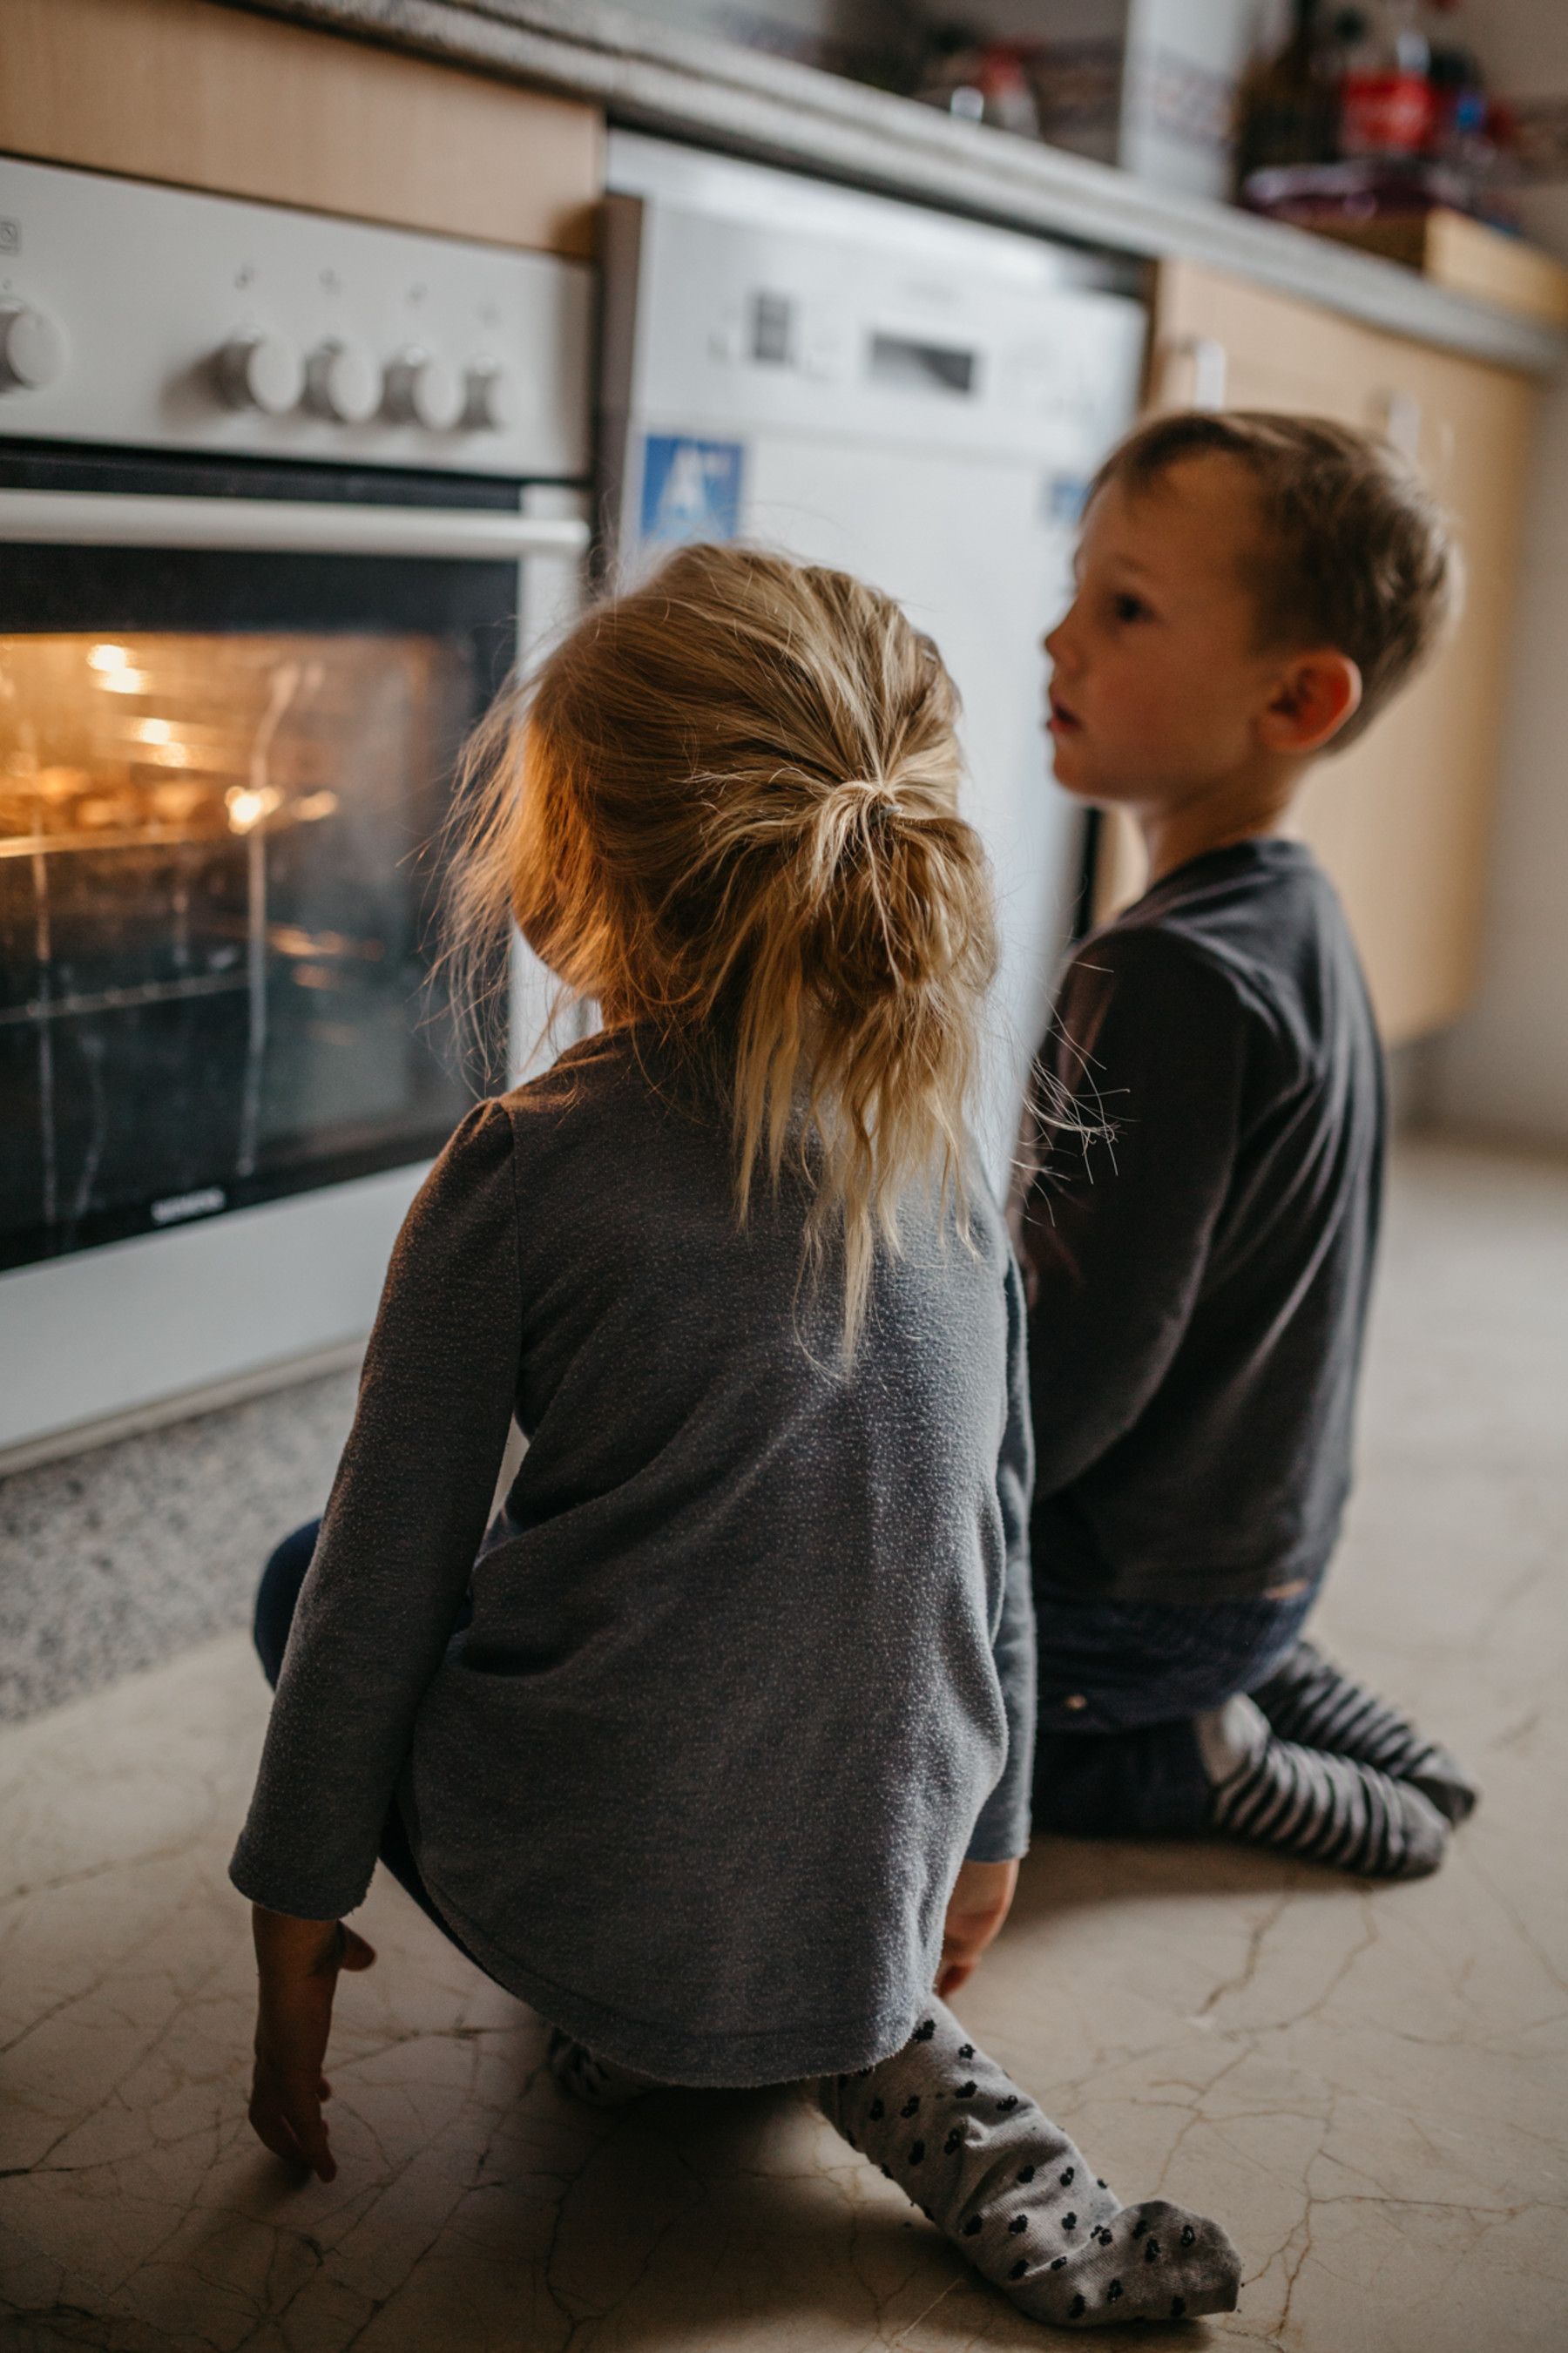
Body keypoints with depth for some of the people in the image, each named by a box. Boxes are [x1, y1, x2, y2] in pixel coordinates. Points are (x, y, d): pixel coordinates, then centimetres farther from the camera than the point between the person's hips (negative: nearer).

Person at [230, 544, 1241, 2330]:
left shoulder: (522, 1174, -14)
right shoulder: (951, 1176, 0)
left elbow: (385, 1588, -8)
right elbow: (999, 1555, 8)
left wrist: (295, 1922, 6)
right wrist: (983, 1843, 23)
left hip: (583, 1905, -4)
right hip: (880, 1906, 4)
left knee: (310, 1586, 21)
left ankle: (619, 2024, 9)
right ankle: (878, 2048, 13)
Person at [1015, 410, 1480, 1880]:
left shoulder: (1168, 977, -27)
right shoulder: (1296, 919, 4)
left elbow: (1076, 1375, -26)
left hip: (1145, 1581, -9)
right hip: (1260, 1533, 9)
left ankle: (1189, 1769, 1)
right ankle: (1254, 1707, 16)